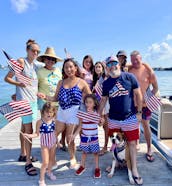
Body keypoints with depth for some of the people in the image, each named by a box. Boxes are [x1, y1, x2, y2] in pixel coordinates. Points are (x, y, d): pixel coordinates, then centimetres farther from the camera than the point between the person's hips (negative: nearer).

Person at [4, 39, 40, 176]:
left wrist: (37, 92, 8)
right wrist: (18, 83, -23)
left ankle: (23, 155, 30)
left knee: (24, 128, 17)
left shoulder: (35, 66, 13)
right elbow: (7, 78, -9)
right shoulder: (21, 61, -7)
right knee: (29, 130, -11)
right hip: (24, 100, -8)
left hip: (33, 99, 8)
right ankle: (28, 163, -4)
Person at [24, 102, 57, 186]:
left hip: (53, 142, 4)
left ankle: (49, 172, 49)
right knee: (45, 162, -2)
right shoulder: (40, 122, -20)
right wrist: (29, 135, -32)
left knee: (51, 159, 22)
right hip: (45, 144, -4)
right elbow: (37, 134, -14)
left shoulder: (53, 120, -8)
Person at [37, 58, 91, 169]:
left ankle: (73, 159, 33)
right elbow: (56, 98, 9)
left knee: (69, 138, 7)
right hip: (61, 112, 4)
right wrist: (45, 97, -8)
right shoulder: (61, 82, 8)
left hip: (73, 113, -4)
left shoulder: (82, 82, -3)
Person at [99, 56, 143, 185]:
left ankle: (134, 170, 21)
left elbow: (138, 94, -2)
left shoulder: (129, 77, -6)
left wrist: (139, 112, -3)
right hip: (113, 118, 3)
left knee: (132, 143, 5)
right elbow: (103, 100, 11)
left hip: (130, 117, -2)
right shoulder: (106, 83, 4)